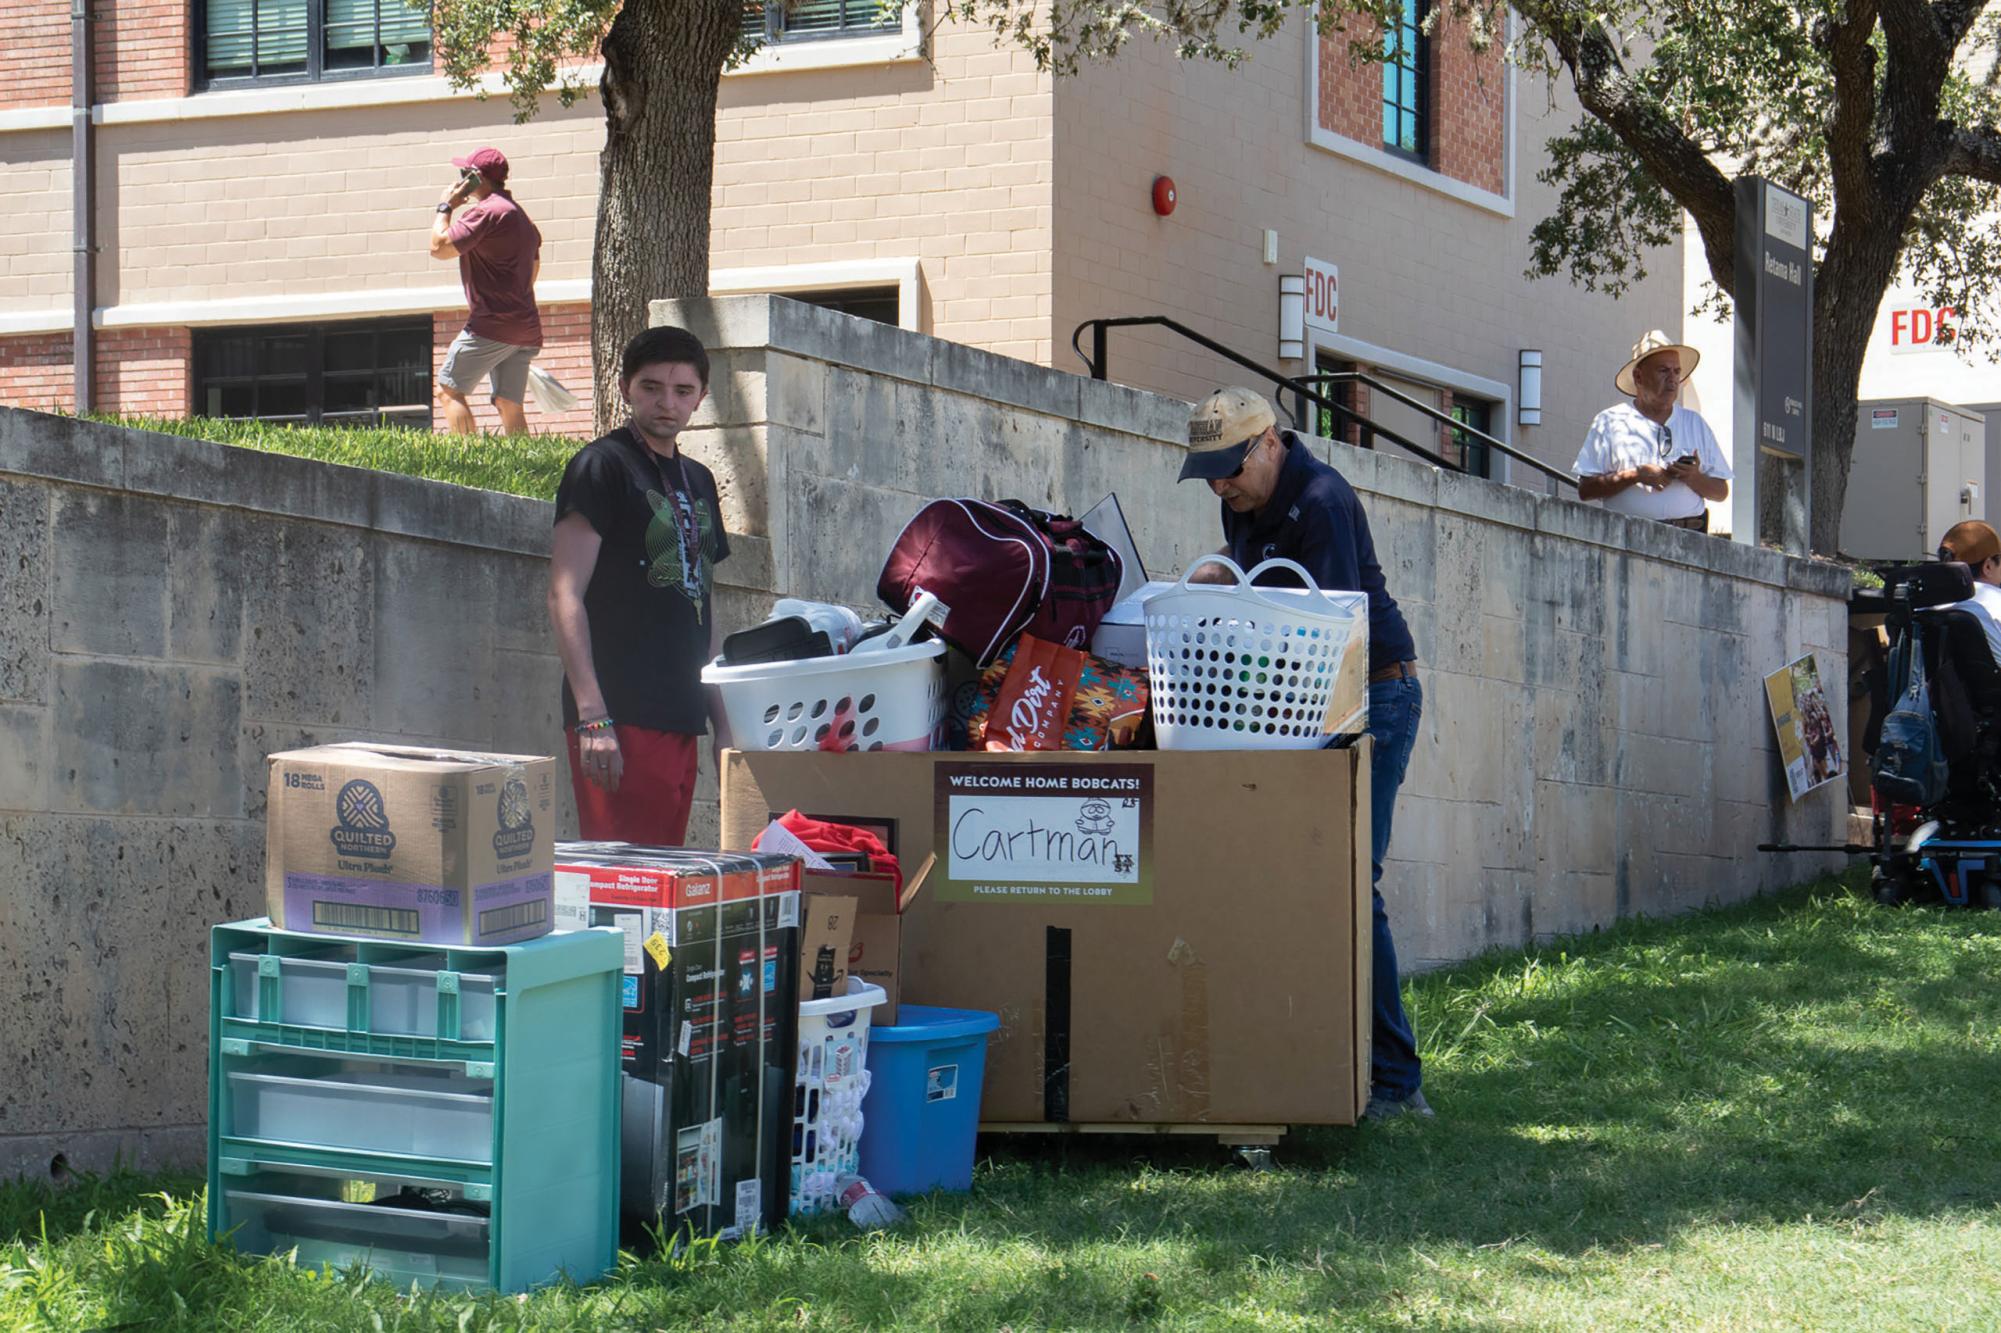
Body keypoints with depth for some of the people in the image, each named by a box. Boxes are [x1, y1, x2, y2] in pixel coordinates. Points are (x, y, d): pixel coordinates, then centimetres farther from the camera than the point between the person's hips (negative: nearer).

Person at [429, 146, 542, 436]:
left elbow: (439, 247, -14)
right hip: (526, 328, 9)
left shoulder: (486, 212, -11)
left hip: (491, 324, -9)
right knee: (510, 406, 5)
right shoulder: (520, 215, 21)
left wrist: (445, 206, 0)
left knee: (448, 390, -3)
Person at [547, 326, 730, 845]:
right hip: (621, 718, -7)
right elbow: (565, 595, -10)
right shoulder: (602, 466, -3)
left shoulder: (698, 481, 19)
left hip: (680, 718, 7)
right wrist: (592, 717, -19)